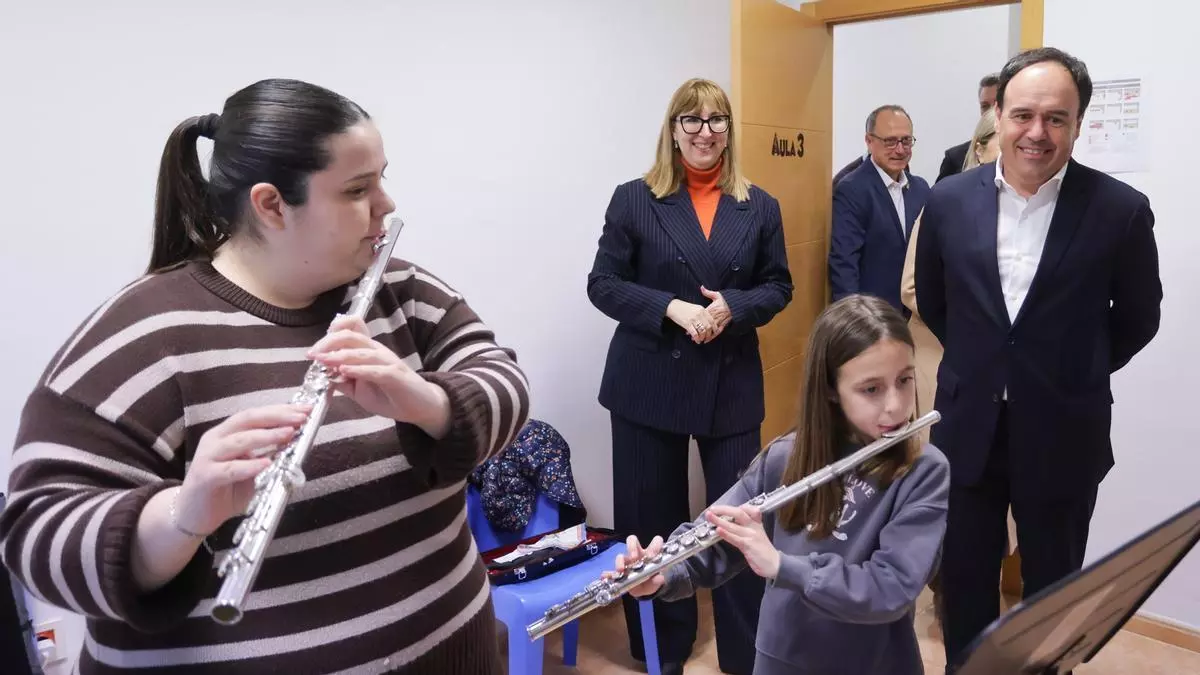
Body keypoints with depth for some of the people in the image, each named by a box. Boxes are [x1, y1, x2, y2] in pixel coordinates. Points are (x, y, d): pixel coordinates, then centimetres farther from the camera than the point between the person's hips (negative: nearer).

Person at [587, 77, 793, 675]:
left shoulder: (759, 207, 6)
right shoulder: (634, 199, -1)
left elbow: (778, 287, 8)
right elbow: (603, 284, -4)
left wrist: (733, 308, -13)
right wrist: (672, 308, -18)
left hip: (733, 384, 2)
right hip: (649, 383, -1)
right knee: (653, 519, 9)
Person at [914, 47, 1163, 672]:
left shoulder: (1120, 210, -11)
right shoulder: (949, 201, -5)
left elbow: (1139, 317, 3)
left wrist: (1074, 375, 6)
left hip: (1062, 434, -1)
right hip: (967, 426, 2)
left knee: (1054, 589, 17)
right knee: (964, 581, 17)